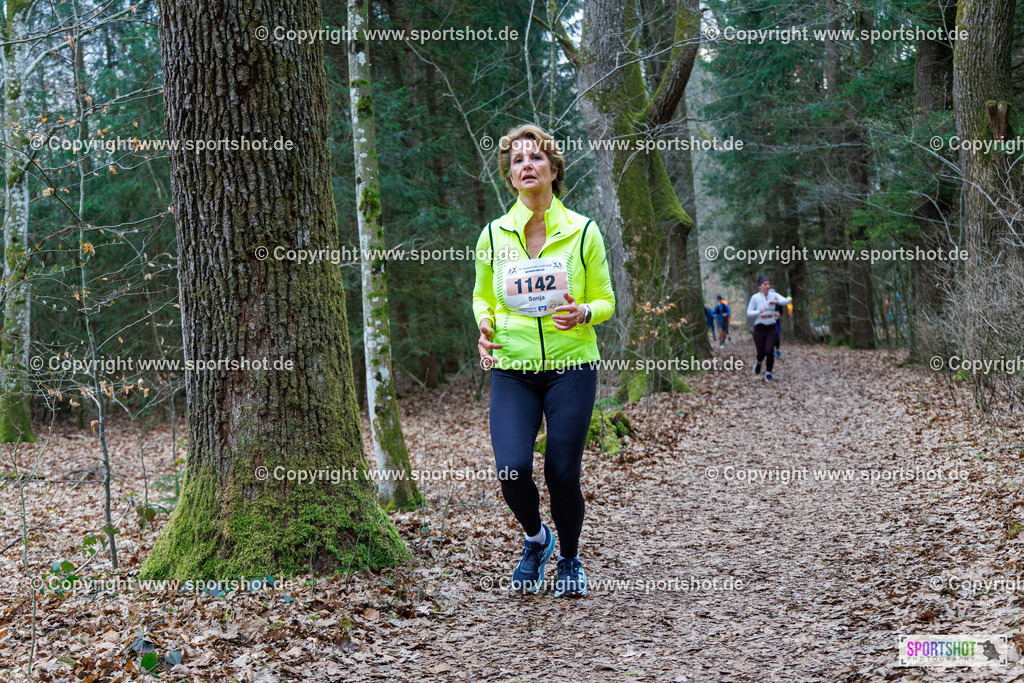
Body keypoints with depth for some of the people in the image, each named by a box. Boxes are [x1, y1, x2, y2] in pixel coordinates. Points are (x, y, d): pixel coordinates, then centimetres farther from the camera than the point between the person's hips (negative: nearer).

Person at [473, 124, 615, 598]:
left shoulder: (582, 231, 0)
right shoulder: (493, 235, 4)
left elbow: (605, 301, 6)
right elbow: (482, 297, 17)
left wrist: (582, 314, -16)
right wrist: (485, 325, -5)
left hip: (571, 367, -1)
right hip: (512, 369, 1)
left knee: (562, 473, -3)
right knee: (512, 469, -15)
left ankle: (569, 560, 27)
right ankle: (536, 538, 19)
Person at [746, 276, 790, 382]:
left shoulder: (773, 295, -1)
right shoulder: (755, 297, -5)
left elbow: (786, 301, -15)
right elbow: (748, 313, -3)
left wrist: (776, 302, -34)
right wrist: (759, 311, -21)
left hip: (771, 328, 1)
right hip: (759, 328, -1)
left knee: (769, 351, -15)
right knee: (761, 352, -1)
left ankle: (768, 374, 2)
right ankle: (758, 363, 37)